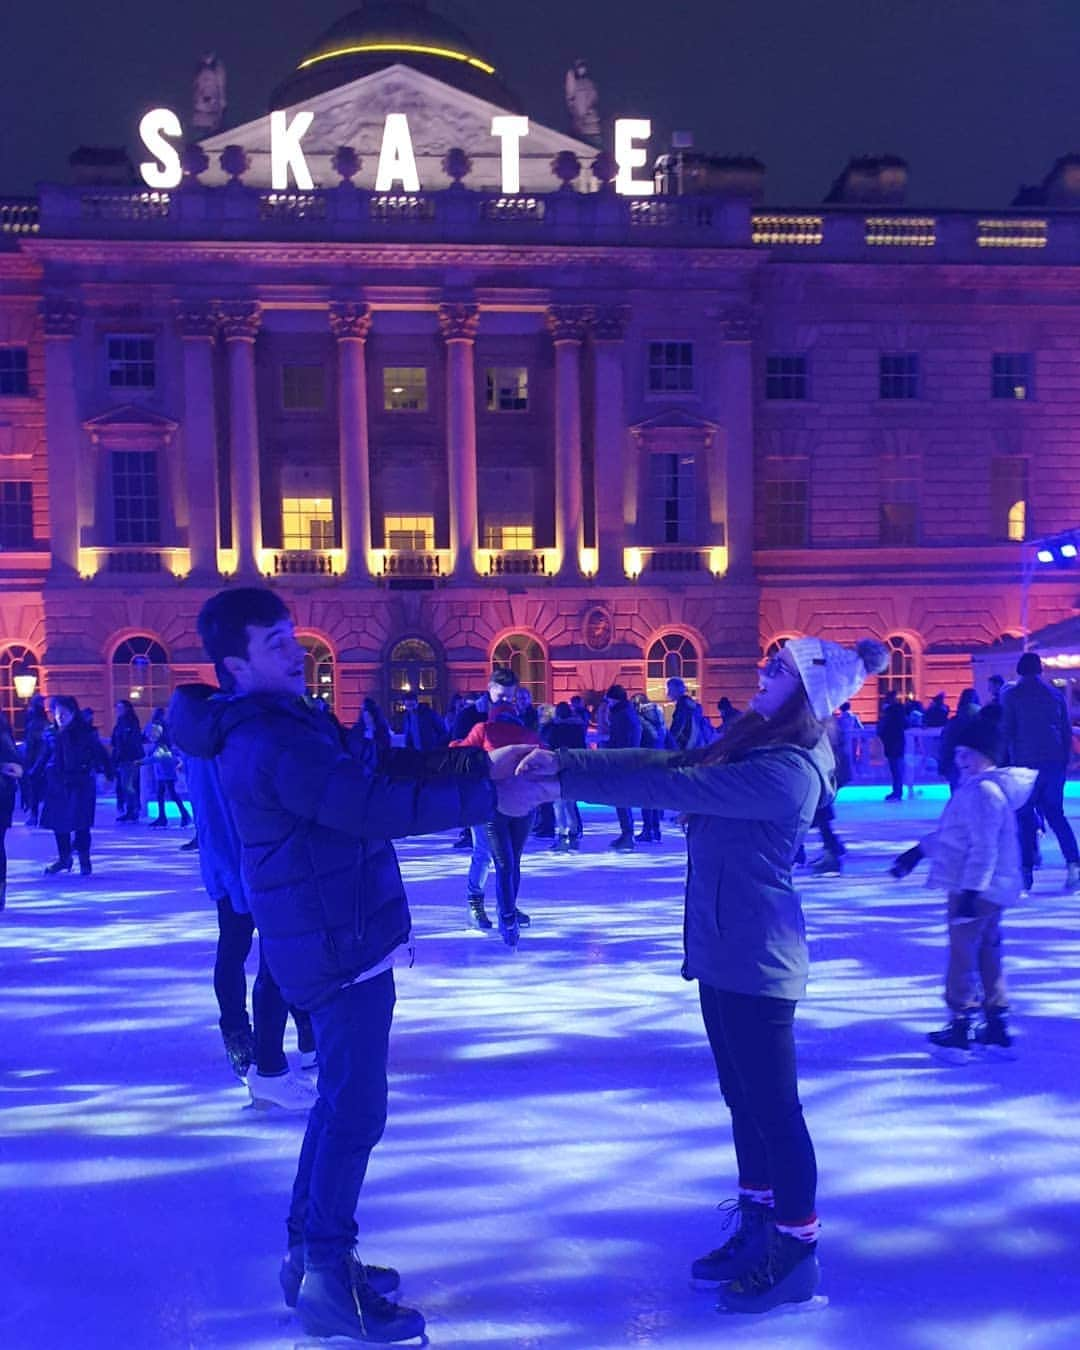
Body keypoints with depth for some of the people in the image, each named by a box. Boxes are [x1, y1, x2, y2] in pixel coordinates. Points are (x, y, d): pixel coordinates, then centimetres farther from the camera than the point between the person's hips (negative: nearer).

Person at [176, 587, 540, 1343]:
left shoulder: (289, 723, 13)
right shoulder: (272, 742, -21)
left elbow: (380, 772, 10)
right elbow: (378, 806, -28)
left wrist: (479, 762, 0)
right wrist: (489, 795, -24)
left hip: (343, 938, 11)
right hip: (337, 946, -11)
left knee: (341, 1100, 19)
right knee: (355, 1110, -4)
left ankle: (311, 1253, 30)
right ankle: (328, 1282, 7)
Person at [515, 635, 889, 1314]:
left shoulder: (787, 771, -22)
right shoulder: (756, 745, 8)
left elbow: (673, 787, -26)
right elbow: (662, 761, 3)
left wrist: (567, 781, -23)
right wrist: (566, 760, -6)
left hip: (756, 958, -9)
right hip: (724, 949, 9)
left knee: (773, 1105, 4)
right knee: (745, 1097, 19)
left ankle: (796, 1254, 20)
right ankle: (758, 1228, 34)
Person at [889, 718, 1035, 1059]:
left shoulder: (983, 791, -19)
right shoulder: (974, 788, 14)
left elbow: (984, 848, -24)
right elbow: (951, 832, 25)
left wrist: (970, 890, -26)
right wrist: (920, 850, 28)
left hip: (975, 889, -10)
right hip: (988, 890, 10)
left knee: (963, 952, -2)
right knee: (988, 952, 15)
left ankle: (961, 1025, 4)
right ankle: (997, 1024, 24)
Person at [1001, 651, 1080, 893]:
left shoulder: (1011, 695, -1)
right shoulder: (1056, 694, 10)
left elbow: (1006, 731, -4)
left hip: (1025, 762, -3)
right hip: (1055, 762, 4)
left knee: (1025, 817, 3)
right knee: (1055, 814, 12)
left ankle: (1026, 873, -1)